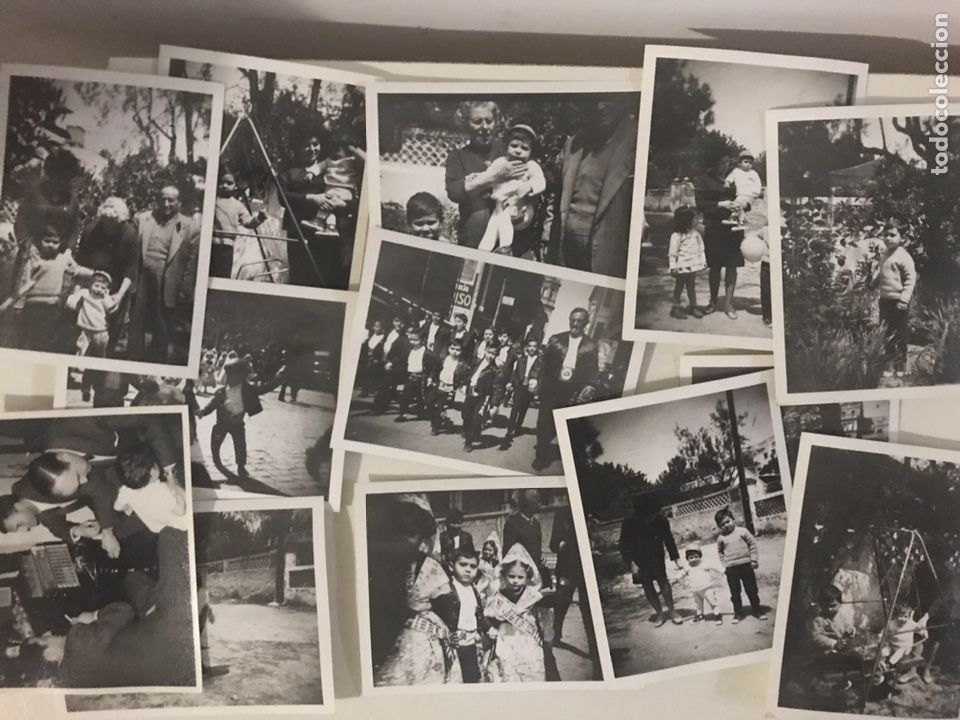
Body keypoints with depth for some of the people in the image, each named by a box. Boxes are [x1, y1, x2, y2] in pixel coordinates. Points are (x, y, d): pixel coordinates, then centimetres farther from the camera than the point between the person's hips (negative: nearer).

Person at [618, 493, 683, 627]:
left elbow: (668, 540, -2)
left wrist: (675, 558, -3)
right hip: (639, 560, -1)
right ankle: (659, 612, 17)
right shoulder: (630, 523, -22)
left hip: (657, 557, 1)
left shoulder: (661, 520, -16)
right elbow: (624, 545, -14)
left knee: (663, 581, -11)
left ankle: (670, 610, 0)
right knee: (647, 586, 3)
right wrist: (631, 563, -20)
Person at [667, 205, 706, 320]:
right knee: (679, 287, 6)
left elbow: (700, 247, 13)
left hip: (693, 265, 6)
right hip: (682, 266, -6)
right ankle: (676, 308, 15)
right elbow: (672, 253, -13)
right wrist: (673, 267, -15)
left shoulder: (695, 232, 5)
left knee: (691, 286, 16)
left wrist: (703, 260, 11)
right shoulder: (676, 235, -14)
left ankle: (693, 306, 26)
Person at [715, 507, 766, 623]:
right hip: (731, 569, 1)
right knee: (735, 593, 7)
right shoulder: (721, 538, 2)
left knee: (751, 590, 8)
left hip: (746, 565, -1)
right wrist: (724, 564, 7)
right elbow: (720, 552, 15)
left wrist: (754, 559, -4)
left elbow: (752, 544, -1)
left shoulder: (742, 531, -4)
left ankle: (757, 610, 21)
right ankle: (738, 613, 18)